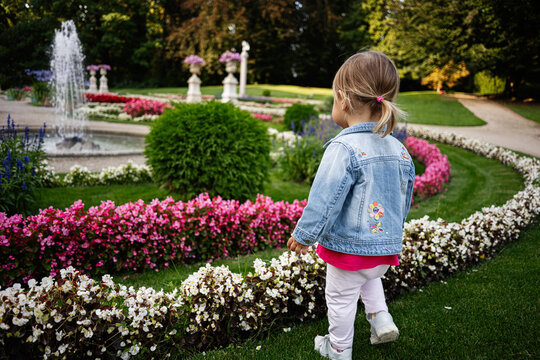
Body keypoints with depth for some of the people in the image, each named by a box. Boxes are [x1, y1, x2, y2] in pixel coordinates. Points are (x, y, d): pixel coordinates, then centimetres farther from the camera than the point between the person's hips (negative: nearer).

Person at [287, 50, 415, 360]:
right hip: (386, 248, 7)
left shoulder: (344, 148, -24)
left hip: (349, 246, -6)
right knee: (369, 277, 37)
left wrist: (304, 235, -9)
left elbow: (325, 199, -23)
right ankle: (381, 319, 27)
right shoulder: (400, 151, 0)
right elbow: (404, 199, 12)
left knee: (341, 298, 16)